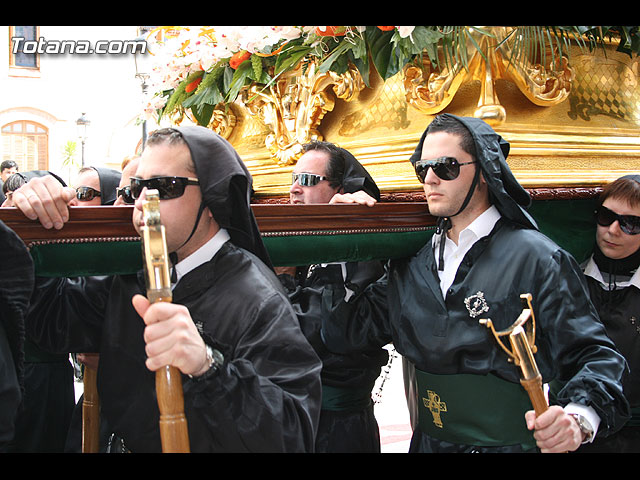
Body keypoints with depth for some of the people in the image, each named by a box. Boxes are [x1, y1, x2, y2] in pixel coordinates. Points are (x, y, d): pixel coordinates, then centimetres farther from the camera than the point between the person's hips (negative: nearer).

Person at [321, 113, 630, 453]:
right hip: (427, 443, 5)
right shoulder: (411, 264, 5)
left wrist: (579, 419, -33)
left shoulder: (535, 258, -11)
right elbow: (342, 334, 2)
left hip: (509, 444, -5)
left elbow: (595, 356, -13)